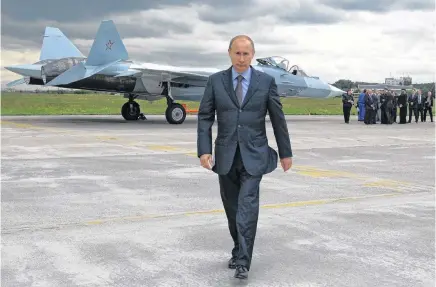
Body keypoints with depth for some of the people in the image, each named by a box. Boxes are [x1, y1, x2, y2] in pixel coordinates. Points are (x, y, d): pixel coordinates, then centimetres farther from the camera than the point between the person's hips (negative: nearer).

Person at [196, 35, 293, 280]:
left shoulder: (266, 81, -1)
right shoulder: (216, 81, 2)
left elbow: (278, 119, 4)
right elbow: (205, 117, 1)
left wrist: (286, 152, 7)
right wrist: (204, 150, -10)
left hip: (254, 155, -2)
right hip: (226, 155, 2)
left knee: (247, 206, -12)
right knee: (232, 208, 12)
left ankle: (243, 261, -8)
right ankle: (239, 251, 31)